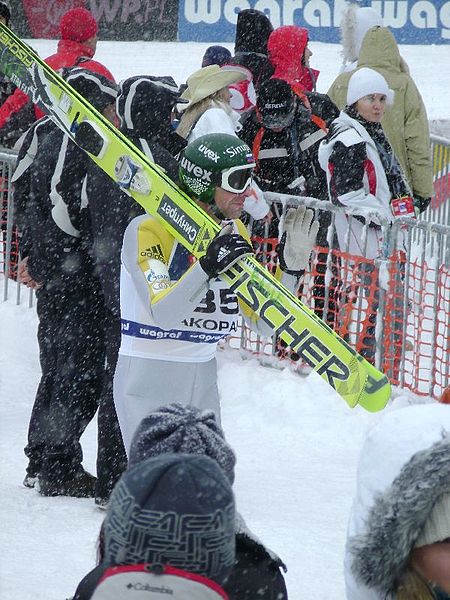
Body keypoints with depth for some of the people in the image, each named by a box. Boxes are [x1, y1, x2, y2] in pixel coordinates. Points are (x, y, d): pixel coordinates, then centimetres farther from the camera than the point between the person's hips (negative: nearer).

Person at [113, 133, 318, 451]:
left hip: (203, 379, 6)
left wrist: (292, 267, -6)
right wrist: (208, 266, -39)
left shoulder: (234, 232, 6)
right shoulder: (148, 230, -14)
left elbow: (264, 323, 7)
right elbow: (162, 313, -27)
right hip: (148, 380, -6)